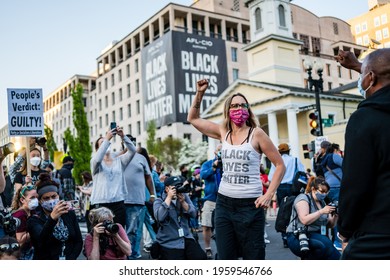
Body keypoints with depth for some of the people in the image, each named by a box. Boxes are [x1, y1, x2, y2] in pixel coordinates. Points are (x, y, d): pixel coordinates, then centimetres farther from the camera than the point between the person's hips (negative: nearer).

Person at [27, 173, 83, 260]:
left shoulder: (70, 214, 7)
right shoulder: (34, 220, -2)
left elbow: (78, 241, 8)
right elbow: (41, 239, -21)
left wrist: (70, 259, -6)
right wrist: (52, 218, -36)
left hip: (70, 258, 2)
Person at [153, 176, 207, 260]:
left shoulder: (185, 197, 9)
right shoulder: (159, 201, -2)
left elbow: (193, 214, 0)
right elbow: (159, 217, -21)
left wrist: (183, 202, -16)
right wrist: (169, 198, -19)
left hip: (186, 238, 4)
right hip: (169, 242, -4)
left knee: (201, 257, -14)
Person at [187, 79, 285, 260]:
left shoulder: (256, 133, -5)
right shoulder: (223, 132, 7)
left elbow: (280, 165, -3)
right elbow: (193, 118, 17)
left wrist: (268, 195, -10)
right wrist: (199, 93, 7)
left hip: (250, 204, -4)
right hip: (224, 203, 5)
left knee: (254, 258, 3)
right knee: (225, 258, 10)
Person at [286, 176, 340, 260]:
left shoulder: (322, 203, 17)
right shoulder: (303, 198, -6)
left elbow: (330, 225, 15)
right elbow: (304, 220, -20)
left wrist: (335, 216, -5)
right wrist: (321, 211, -23)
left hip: (316, 236, 7)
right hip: (298, 238, -7)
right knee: (326, 243, -33)